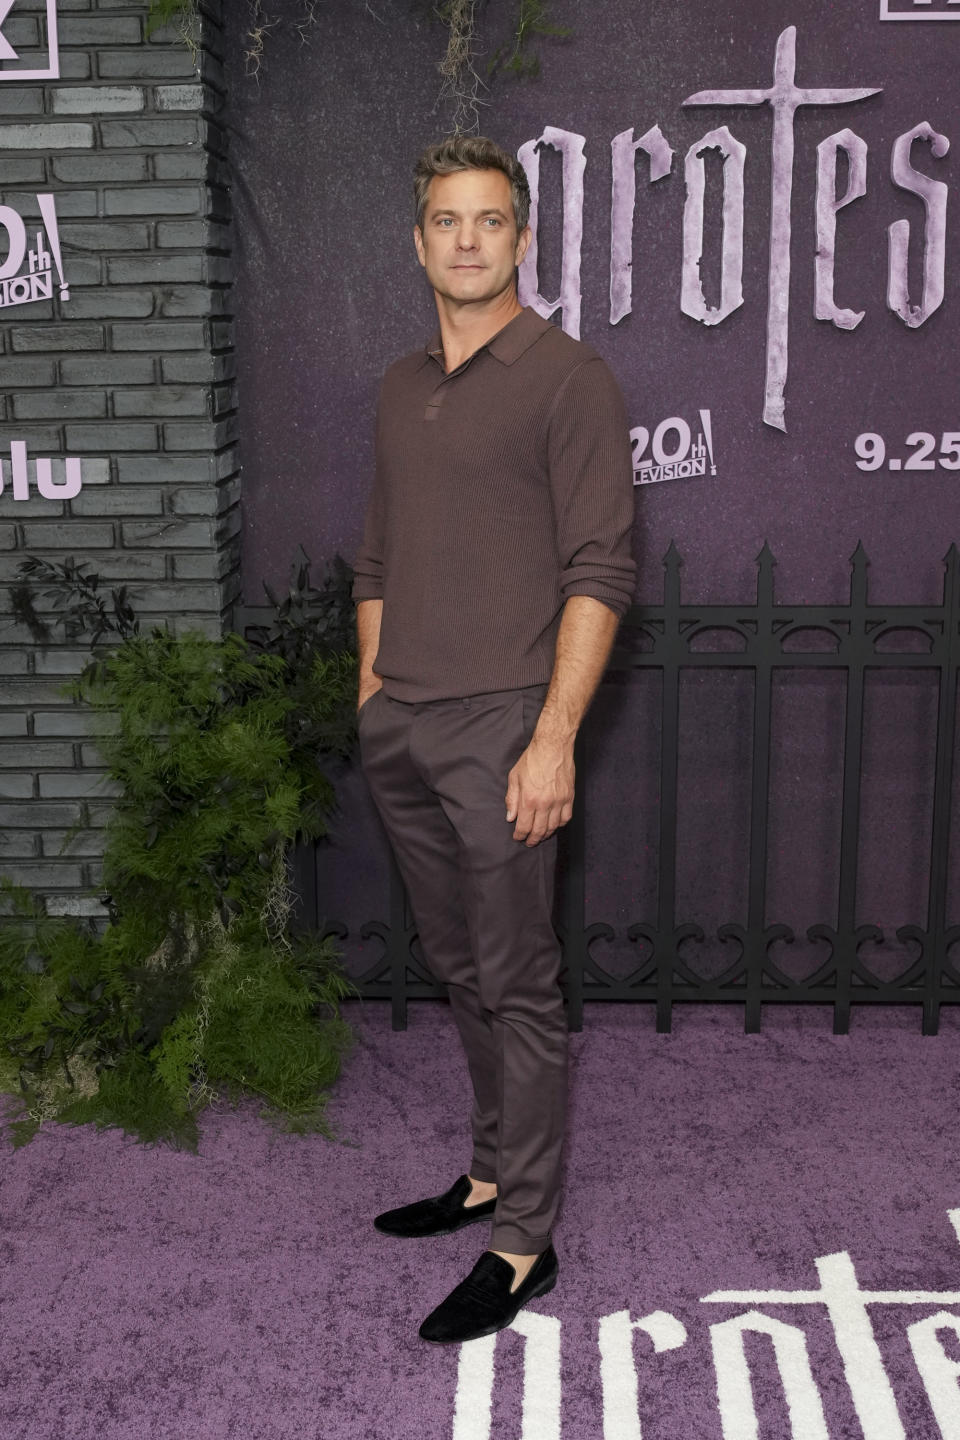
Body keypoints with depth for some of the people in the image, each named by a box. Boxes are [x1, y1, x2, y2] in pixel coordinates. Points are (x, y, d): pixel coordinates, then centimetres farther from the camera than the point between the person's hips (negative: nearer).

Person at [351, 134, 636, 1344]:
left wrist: (554, 736, -19)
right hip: (398, 729, 7)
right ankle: (494, 1170, 32)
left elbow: (598, 572, -13)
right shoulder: (400, 389, 14)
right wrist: (371, 689, 13)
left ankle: (522, 1240, 9)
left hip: (498, 725, -7)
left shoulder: (567, 379, -7)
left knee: (517, 985, -1)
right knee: (458, 968, 16)